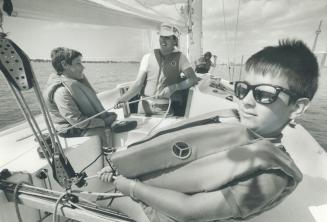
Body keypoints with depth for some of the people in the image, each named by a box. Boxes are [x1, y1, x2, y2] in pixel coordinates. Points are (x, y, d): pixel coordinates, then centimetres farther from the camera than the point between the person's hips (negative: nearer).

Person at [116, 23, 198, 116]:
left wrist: (173, 88, -19)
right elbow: (138, 84, -2)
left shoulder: (180, 57, 2)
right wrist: (124, 97, -19)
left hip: (166, 110, -1)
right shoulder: (148, 57, 4)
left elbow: (193, 79, -6)